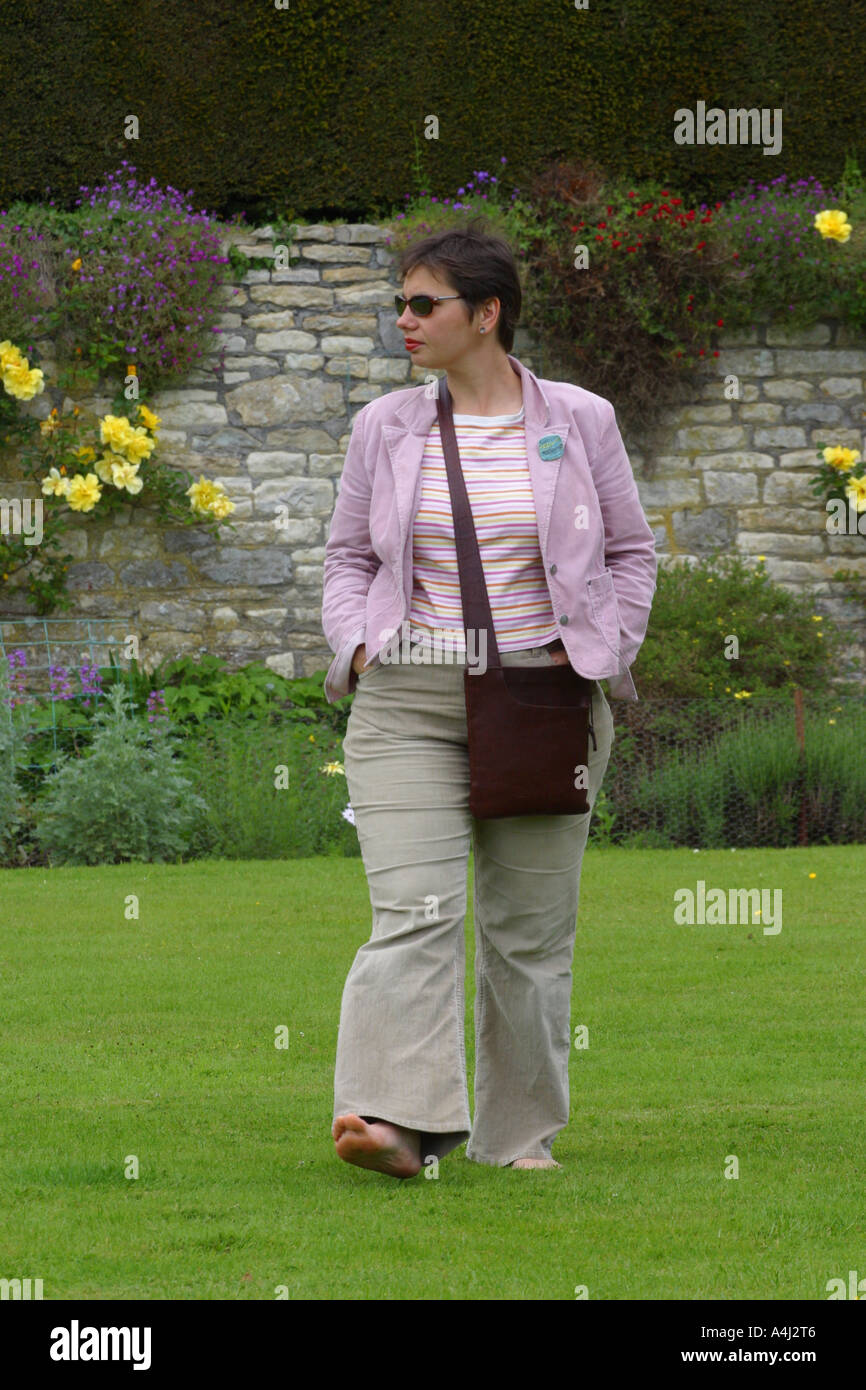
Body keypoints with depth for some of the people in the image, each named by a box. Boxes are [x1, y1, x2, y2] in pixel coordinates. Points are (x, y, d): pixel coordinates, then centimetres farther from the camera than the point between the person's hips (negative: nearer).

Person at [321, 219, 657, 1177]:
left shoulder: (578, 422, 3)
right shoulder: (384, 428, 7)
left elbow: (631, 550, 12)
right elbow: (349, 556, 16)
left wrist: (598, 653, 1)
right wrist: (357, 646, 0)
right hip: (408, 702, 0)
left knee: (529, 927, 6)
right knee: (411, 914, -15)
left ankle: (520, 1133, 16)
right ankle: (392, 1119, -26)